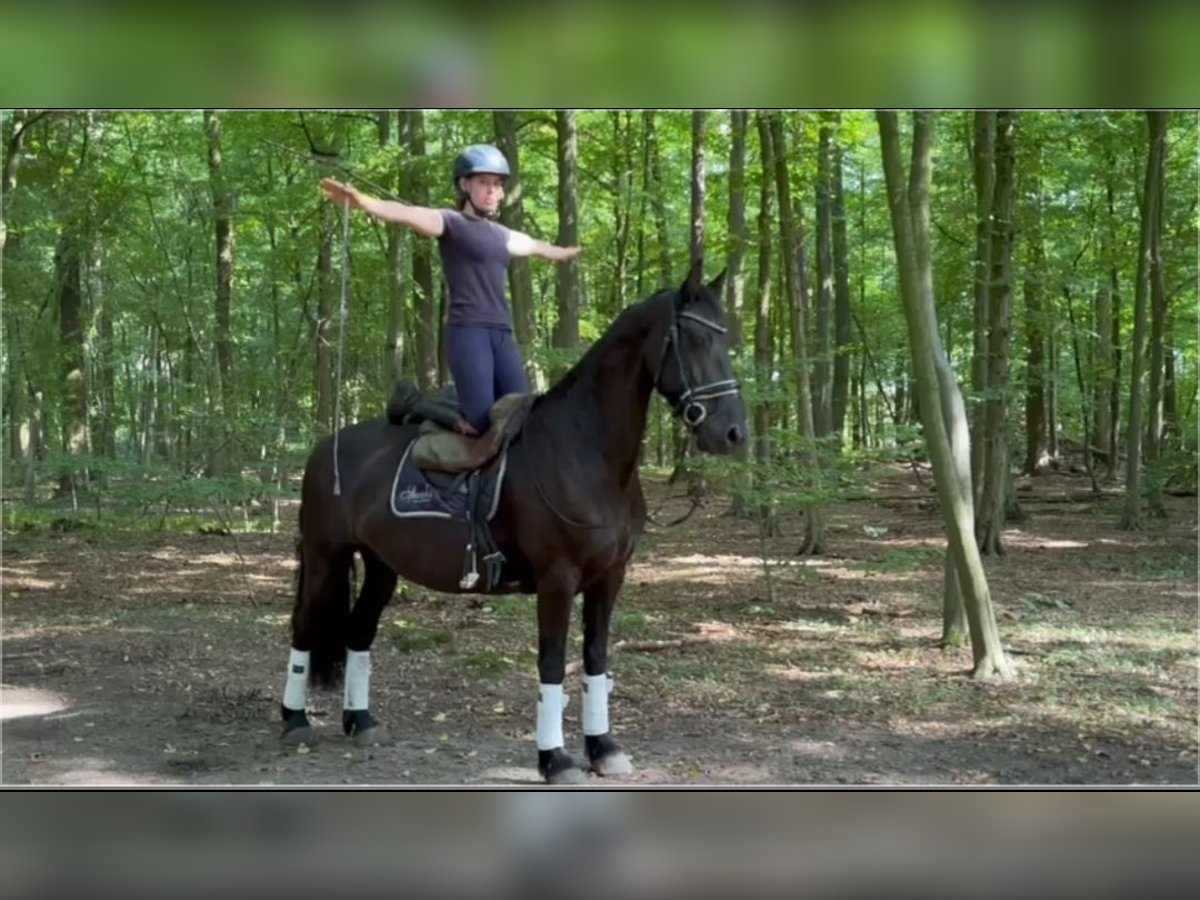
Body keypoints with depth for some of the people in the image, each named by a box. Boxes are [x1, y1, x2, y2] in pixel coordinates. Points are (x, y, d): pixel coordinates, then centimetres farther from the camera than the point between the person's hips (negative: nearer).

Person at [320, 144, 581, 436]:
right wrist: (364, 202, -38)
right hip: (468, 331, -7)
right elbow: (410, 215, -19)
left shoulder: (500, 234, 22)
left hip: (502, 334, 7)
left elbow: (534, 245, 43)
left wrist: (564, 253, 62)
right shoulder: (451, 223, 0)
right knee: (484, 423, -19)